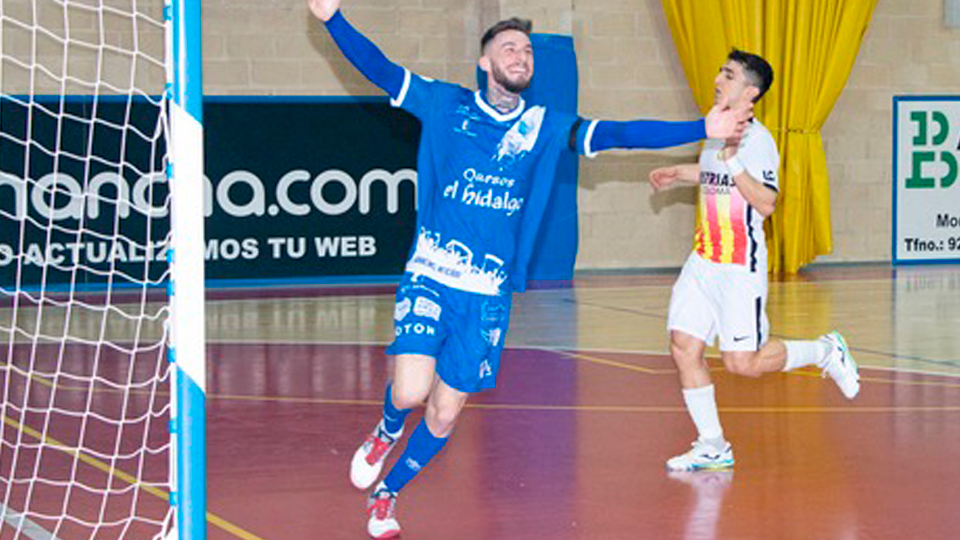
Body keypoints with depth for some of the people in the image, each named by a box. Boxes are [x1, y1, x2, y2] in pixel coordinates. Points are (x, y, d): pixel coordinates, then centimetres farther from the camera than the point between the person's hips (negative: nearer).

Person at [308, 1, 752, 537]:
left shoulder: (547, 127, 6)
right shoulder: (446, 105, 2)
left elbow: (620, 133, 0)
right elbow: (380, 68, -4)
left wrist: (703, 129, -10)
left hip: (488, 293, 2)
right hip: (429, 277, -2)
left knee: (445, 414, 5)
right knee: (410, 393, -19)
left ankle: (385, 497, 30)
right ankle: (385, 435, 18)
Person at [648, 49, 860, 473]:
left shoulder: (757, 140, -14)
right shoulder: (716, 131, 11)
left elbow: (766, 203, -25)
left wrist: (731, 160, -31)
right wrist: (681, 174, 27)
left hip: (741, 267, -8)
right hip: (703, 260, 8)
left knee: (742, 363, -5)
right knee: (684, 347, -2)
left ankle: (824, 351, 19)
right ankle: (712, 446, 8)